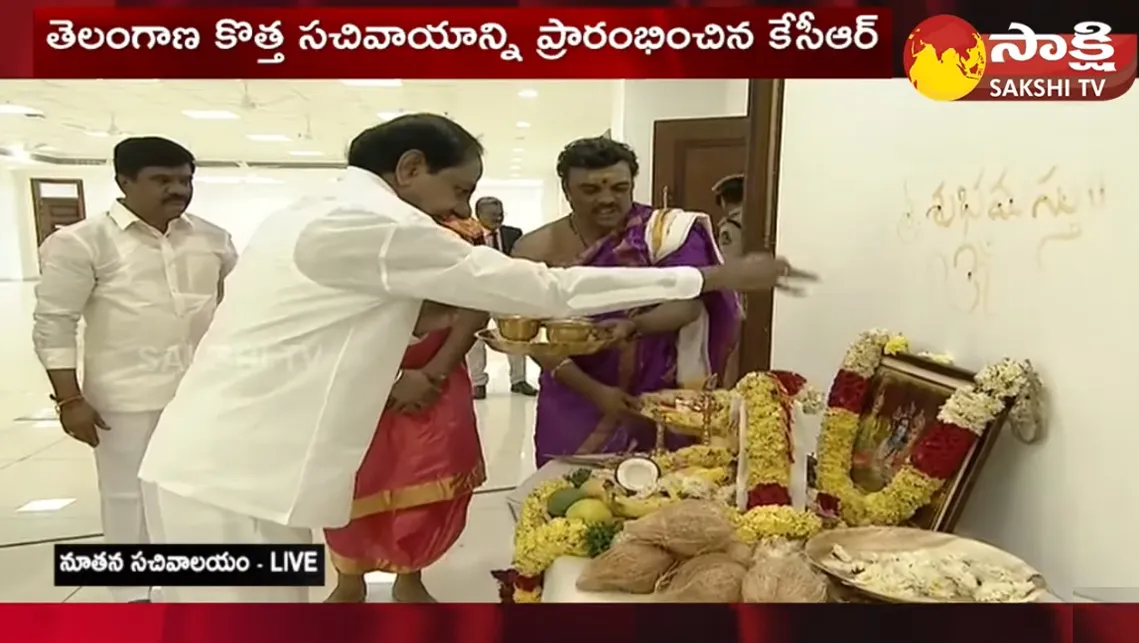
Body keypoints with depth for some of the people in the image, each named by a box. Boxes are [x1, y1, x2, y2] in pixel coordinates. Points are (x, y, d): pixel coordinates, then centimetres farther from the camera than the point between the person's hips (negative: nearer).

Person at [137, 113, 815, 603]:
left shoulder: (315, 215, 14)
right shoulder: (377, 225, -17)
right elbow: (547, 290, -17)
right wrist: (718, 277, -11)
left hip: (222, 461, 10)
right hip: (233, 477, -10)